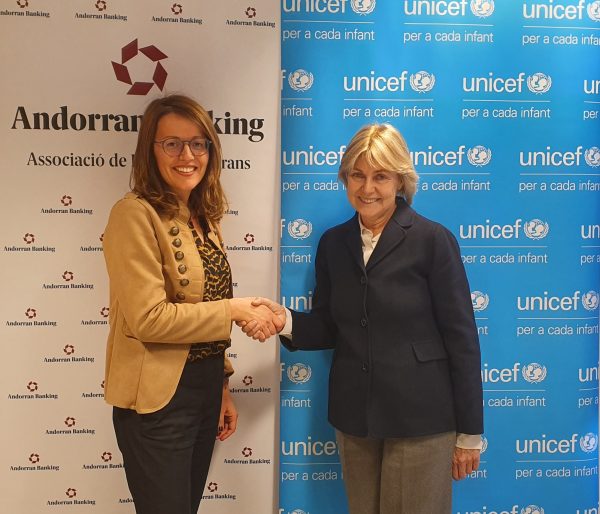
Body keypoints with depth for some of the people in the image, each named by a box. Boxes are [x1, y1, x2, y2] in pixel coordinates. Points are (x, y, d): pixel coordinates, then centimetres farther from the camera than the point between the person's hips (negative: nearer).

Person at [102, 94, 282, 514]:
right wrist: (234, 309, -16)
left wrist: (221, 386, 14)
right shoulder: (136, 214, -15)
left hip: (204, 388, 7)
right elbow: (148, 318, -22)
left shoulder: (203, 218, 8)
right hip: (158, 399, -7)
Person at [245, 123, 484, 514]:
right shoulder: (333, 243, 4)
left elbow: (461, 337, -9)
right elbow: (329, 329, 8)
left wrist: (469, 431, -6)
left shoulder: (433, 240, -11)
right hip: (353, 417, 5)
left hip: (420, 418, -4)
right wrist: (285, 320, -14)